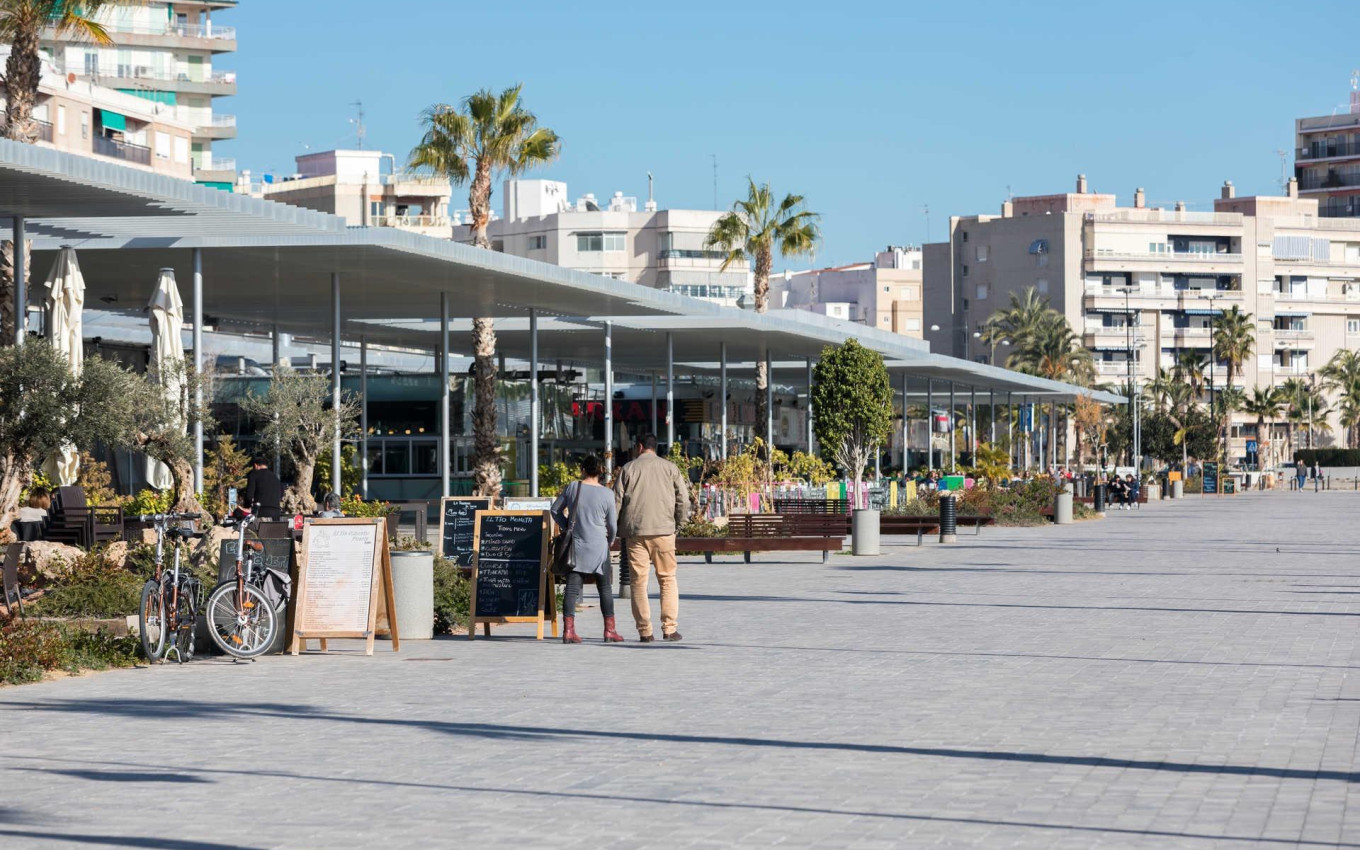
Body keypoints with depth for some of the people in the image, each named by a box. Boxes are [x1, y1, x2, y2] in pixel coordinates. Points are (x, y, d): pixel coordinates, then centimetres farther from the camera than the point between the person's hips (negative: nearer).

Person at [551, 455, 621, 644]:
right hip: (598, 546, -2)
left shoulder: (572, 487, -1)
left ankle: (568, 631, -5)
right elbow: (612, 525, 0)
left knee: (572, 588, 2)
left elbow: (555, 510, 8)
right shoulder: (607, 494, -6)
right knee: (605, 588, 9)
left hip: (575, 545, 2)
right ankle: (610, 631, 8)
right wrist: (610, 541, 20)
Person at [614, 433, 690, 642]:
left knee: (639, 581, 3)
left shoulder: (628, 468, 6)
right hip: (663, 530, 0)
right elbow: (683, 498, 3)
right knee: (667, 579, 7)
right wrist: (678, 524, 14)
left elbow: (616, 500, 3)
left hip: (635, 531, 0)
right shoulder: (670, 468, 7)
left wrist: (615, 528, 12)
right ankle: (669, 628, 1)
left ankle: (644, 631, 0)